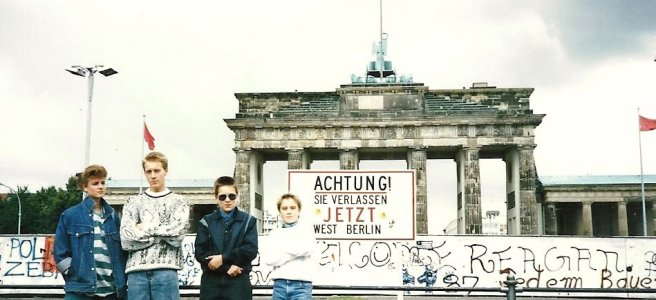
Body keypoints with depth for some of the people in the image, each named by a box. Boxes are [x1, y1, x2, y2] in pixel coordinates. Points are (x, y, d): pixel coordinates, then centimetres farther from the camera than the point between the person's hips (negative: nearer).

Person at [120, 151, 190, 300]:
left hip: (166, 270, -2)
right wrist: (163, 233, -1)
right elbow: (126, 239, 0)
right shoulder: (134, 202, 14)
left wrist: (146, 228, 1)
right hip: (137, 270, 2)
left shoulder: (179, 201, 11)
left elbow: (177, 233, -6)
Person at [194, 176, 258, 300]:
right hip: (211, 283, 1)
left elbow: (251, 249, -4)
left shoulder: (248, 221, 9)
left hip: (238, 283, -1)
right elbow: (200, 252, -3)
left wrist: (223, 258, -13)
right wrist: (227, 267, -13)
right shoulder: (206, 222, 8)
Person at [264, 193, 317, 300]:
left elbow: (307, 248, -13)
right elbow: (268, 259, -3)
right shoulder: (275, 233, 11)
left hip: (301, 285, -3)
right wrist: (294, 253, -7)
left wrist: (281, 249, -1)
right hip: (279, 285, 3)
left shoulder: (306, 228, 6)